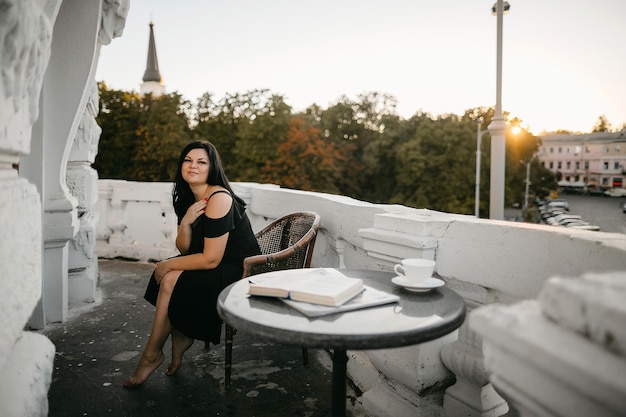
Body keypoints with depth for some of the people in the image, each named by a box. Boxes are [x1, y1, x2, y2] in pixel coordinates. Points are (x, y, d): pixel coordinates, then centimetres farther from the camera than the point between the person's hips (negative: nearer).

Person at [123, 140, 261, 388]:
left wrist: (167, 265, -12)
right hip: (219, 269, 8)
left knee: (170, 279, -15)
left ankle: (152, 354, 5)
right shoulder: (189, 198, 5)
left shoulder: (219, 199, -23)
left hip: (240, 274, -8)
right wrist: (185, 223, -15)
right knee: (168, 274, -5)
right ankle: (180, 337, 9)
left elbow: (210, 259, -24)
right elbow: (185, 250, 5)